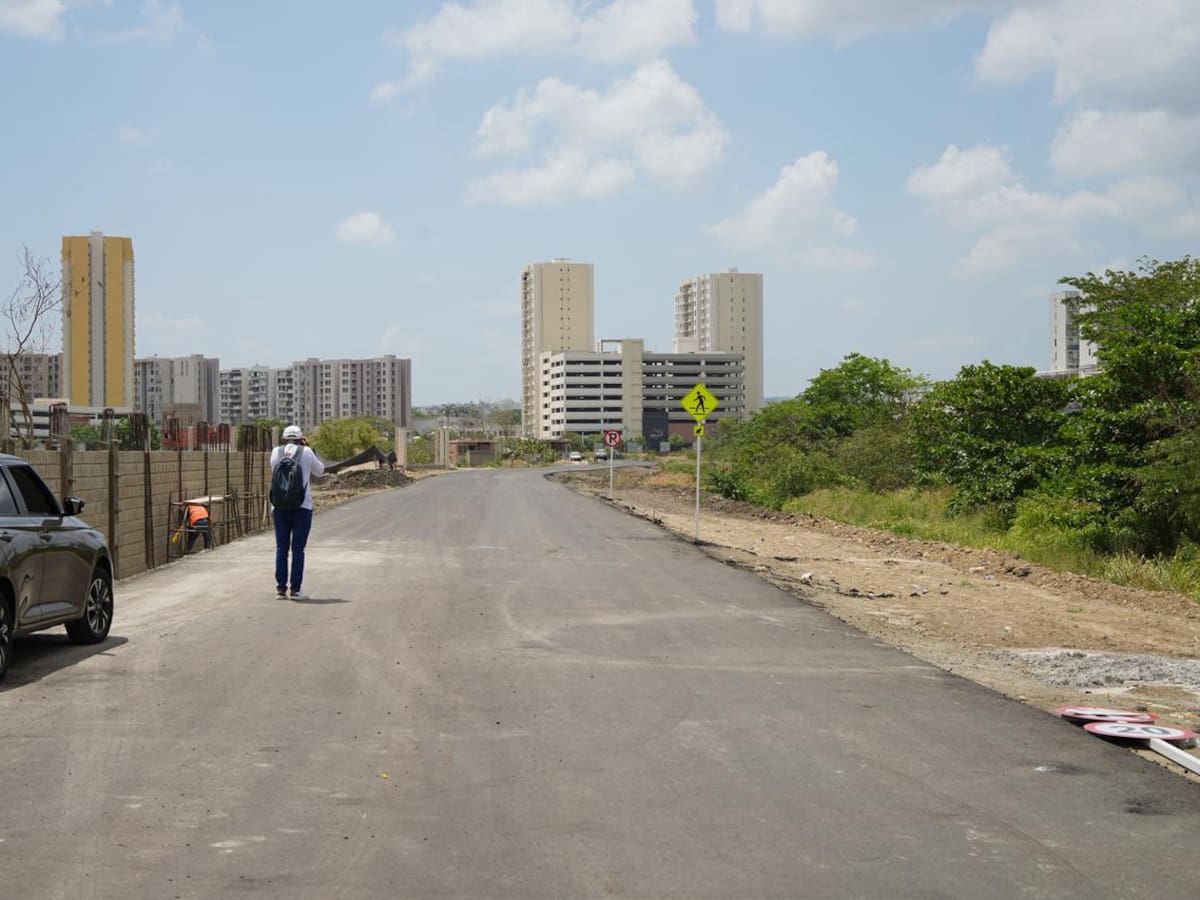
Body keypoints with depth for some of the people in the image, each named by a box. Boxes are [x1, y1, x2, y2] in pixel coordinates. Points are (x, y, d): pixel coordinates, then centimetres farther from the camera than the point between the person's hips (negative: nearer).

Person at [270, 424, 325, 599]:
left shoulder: (276, 452, 3)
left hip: (280, 507, 3)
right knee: (298, 549, 1)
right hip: (302, 507, -2)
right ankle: (295, 589, -1)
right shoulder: (306, 452, -4)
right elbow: (320, 471, 11)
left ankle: (281, 587, 10)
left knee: (281, 548, 9)